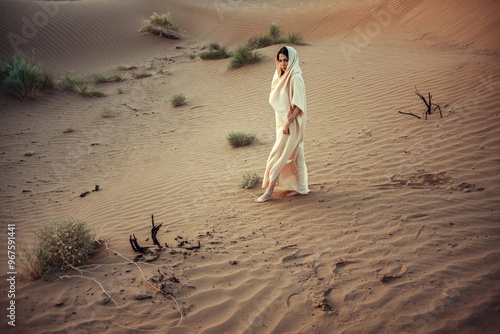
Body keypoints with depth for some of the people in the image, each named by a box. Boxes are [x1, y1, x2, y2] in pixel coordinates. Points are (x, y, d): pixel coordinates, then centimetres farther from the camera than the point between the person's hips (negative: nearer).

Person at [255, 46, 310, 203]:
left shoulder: (295, 78, -18)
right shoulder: (283, 76, 9)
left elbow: (298, 106, -21)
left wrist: (287, 123, -23)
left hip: (291, 123, -9)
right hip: (283, 121, 9)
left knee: (277, 156, -3)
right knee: (295, 155, 15)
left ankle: (269, 191, 6)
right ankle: (300, 187, 25)